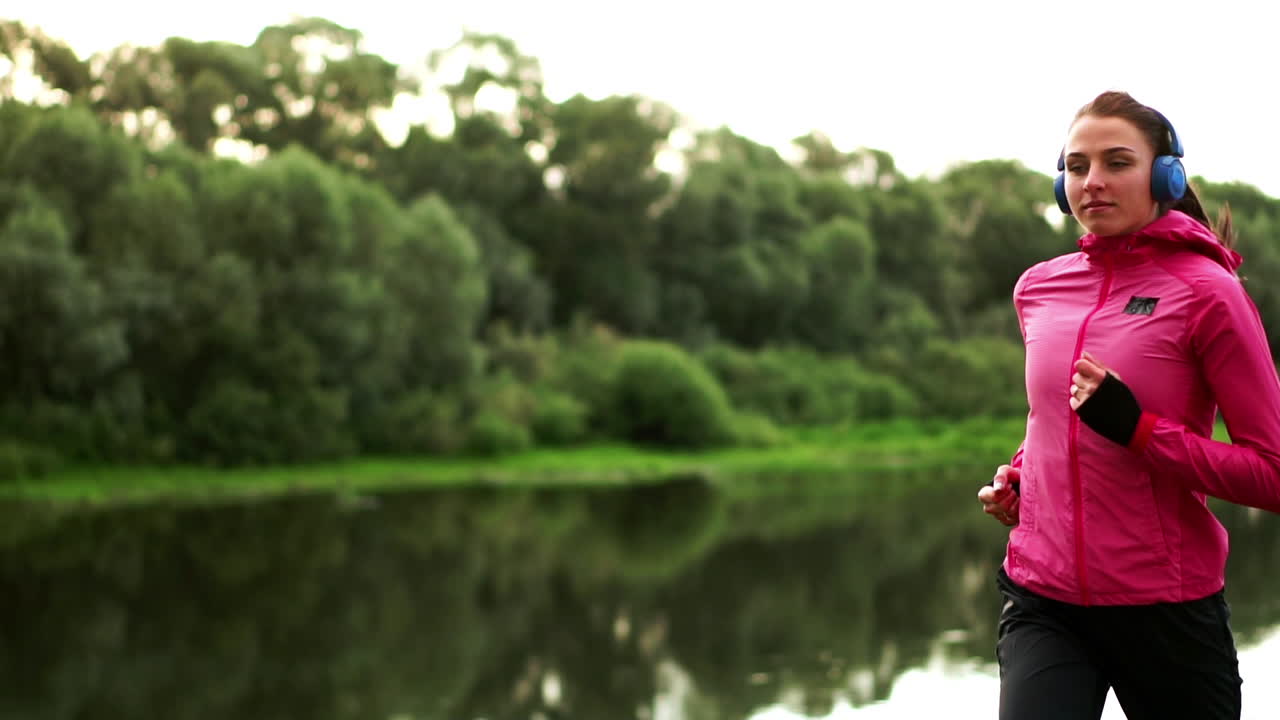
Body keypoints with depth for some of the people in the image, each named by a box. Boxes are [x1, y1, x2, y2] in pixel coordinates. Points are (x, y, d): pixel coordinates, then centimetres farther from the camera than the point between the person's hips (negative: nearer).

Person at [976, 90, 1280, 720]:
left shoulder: (1206, 292, -8)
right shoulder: (1038, 288, 7)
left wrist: (1137, 430, -19)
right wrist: (1016, 475, 9)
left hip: (1165, 611, -3)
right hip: (1042, 600, 3)